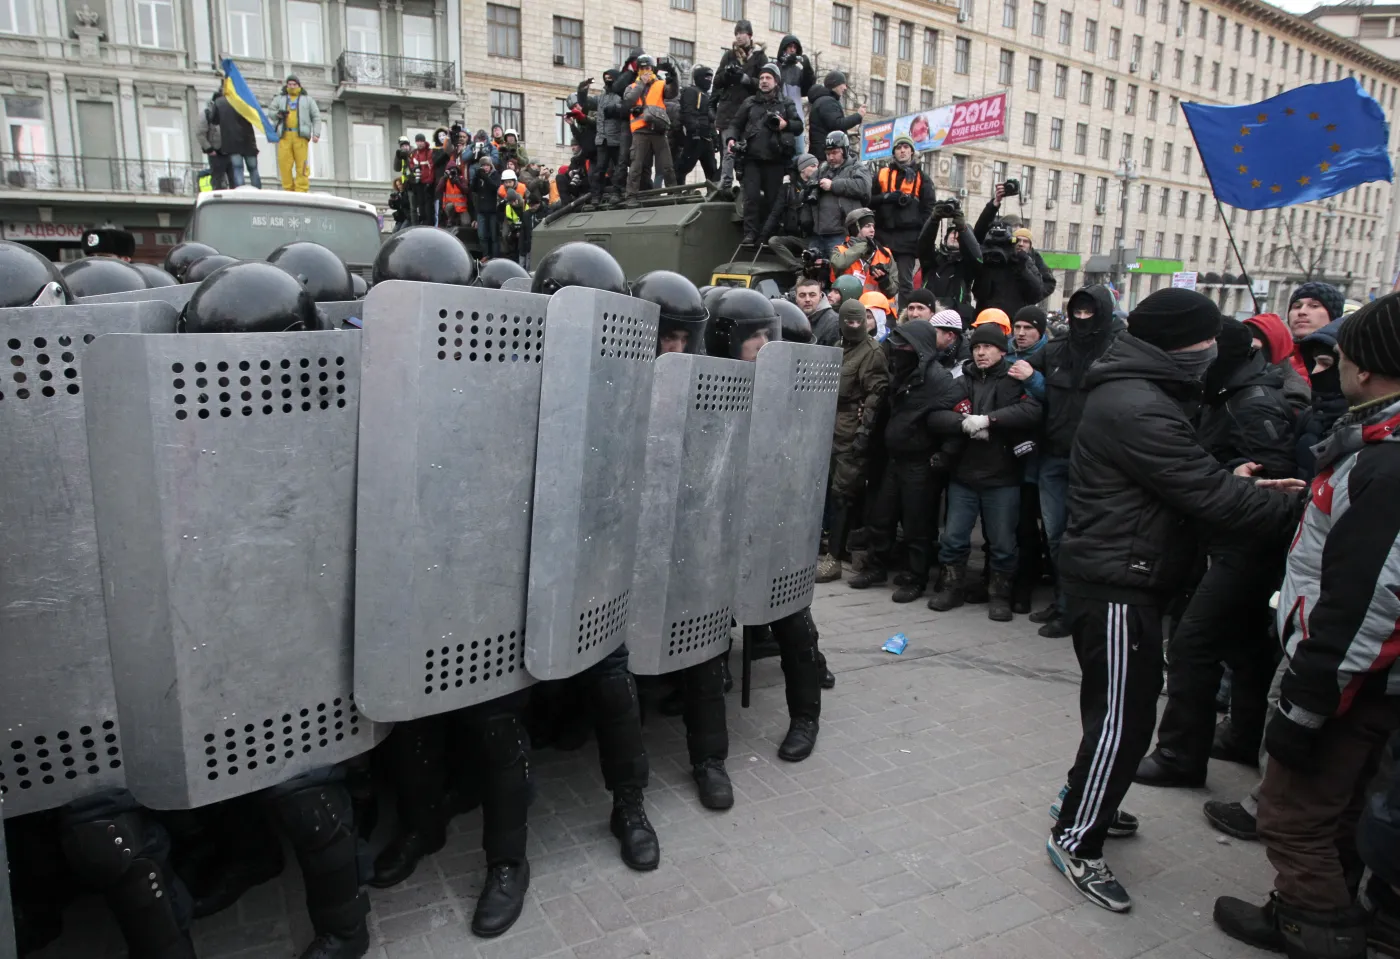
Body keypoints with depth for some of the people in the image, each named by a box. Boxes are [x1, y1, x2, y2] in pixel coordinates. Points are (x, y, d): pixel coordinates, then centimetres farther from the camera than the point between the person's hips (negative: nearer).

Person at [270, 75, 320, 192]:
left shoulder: (307, 99, 20)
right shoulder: (280, 98, 24)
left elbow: (316, 117, 14)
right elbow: (271, 111, 23)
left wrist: (316, 133, -1)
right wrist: (277, 114, -2)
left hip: (300, 135, -2)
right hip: (285, 135, 2)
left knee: (302, 164, -11)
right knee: (284, 163, -10)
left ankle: (301, 190, -13)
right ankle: (288, 189, -6)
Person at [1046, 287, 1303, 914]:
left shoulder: (1132, 393, 12)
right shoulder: (1139, 409, -22)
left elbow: (1183, 478, 19)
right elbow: (1212, 497, -23)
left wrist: (1233, 480, 4)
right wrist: (1295, 504, -12)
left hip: (1118, 575, 11)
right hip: (1118, 584, -11)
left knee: (1119, 704, 20)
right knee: (1124, 715, -2)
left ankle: (1085, 802, 36)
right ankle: (1076, 841, 10)